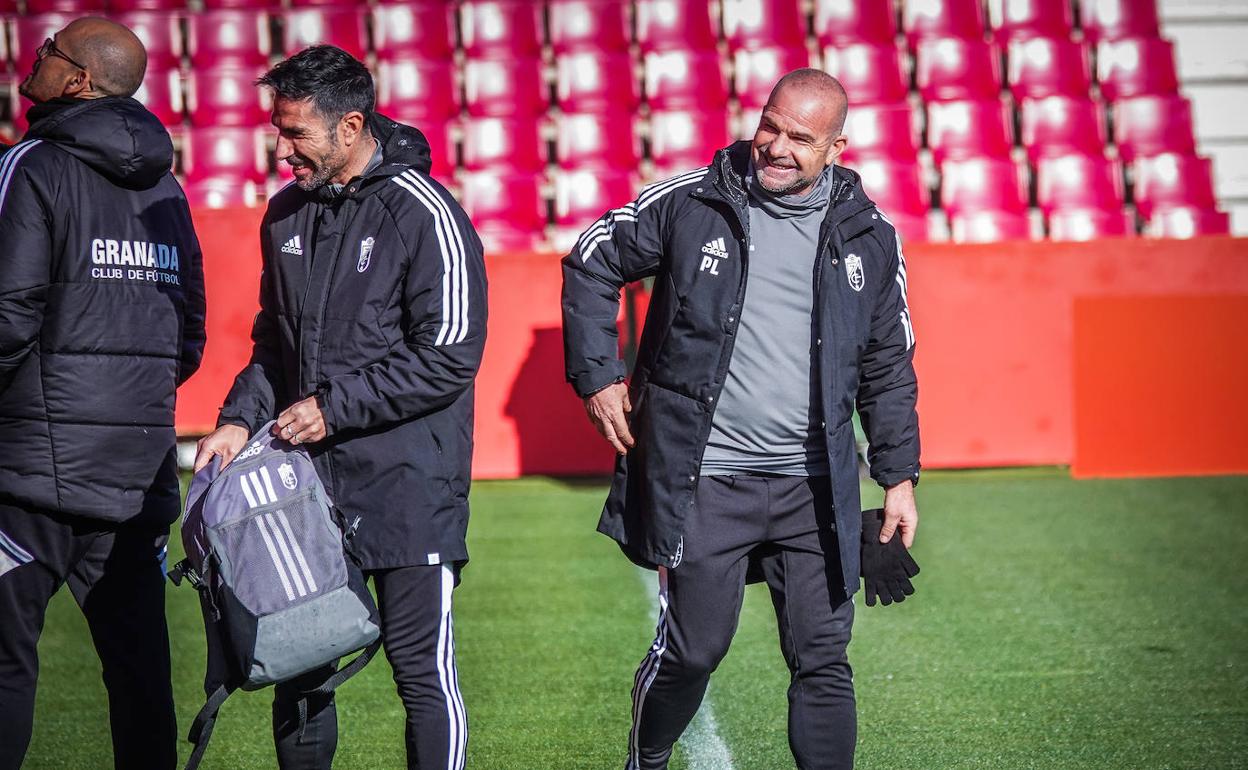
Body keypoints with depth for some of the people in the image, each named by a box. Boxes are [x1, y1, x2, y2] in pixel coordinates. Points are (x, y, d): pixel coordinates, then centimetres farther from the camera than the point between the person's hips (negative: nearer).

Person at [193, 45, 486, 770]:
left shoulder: (425, 214, -11)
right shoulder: (287, 214, 11)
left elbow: (450, 357, -14)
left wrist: (334, 407, -14)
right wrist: (241, 418, 3)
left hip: (408, 485, -6)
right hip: (307, 479, 6)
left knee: (422, 667, -2)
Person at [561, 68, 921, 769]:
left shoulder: (869, 238, 4)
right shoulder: (690, 203, -2)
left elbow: (888, 368, 13)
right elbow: (592, 264, 10)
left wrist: (900, 475, 11)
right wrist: (596, 374, 3)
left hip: (815, 489, 2)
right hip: (705, 481, -2)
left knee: (823, 660, 1)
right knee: (692, 650, 5)